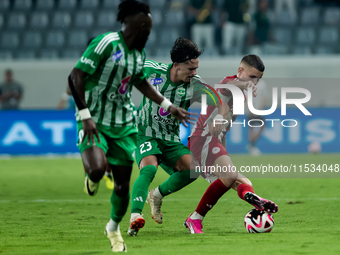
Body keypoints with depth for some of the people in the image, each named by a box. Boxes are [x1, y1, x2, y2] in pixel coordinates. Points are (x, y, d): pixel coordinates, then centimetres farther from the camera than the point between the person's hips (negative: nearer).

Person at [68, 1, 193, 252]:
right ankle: (92, 178, 11)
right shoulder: (106, 43, -16)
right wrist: (85, 115, -23)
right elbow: (75, 76, -18)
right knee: (98, 169, -29)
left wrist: (167, 105, 24)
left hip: (123, 124, 6)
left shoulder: (139, 53, 8)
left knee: (123, 182, 5)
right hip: (95, 121, -6)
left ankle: (114, 228, 31)